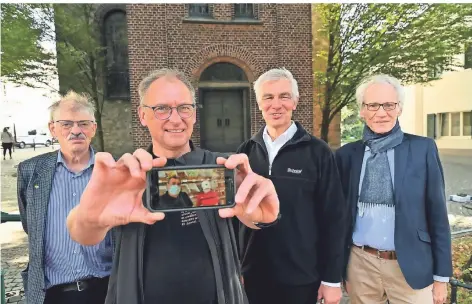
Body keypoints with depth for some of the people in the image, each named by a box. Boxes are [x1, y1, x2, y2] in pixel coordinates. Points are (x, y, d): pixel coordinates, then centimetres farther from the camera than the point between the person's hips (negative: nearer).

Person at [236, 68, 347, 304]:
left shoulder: (317, 152, -9)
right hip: (252, 276, 3)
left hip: (301, 278, -2)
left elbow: (333, 218, -7)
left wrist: (332, 278, -5)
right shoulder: (246, 152, 0)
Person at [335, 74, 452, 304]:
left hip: (411, 266, -1)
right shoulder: (347, 154, 0)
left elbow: (437, 214, -2)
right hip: (360, 264, 2)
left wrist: (441, 276, -1)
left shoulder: (423, 149, -4)